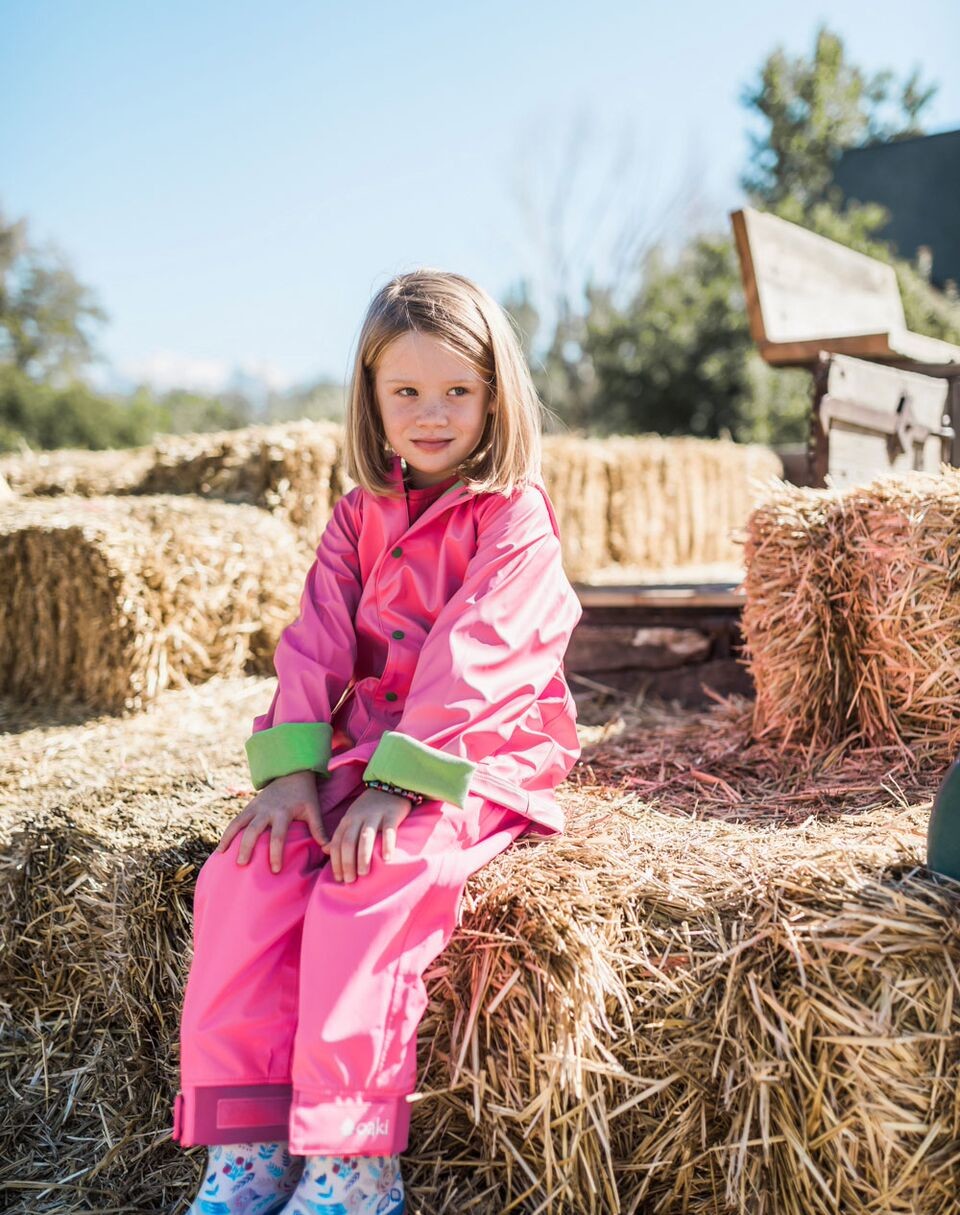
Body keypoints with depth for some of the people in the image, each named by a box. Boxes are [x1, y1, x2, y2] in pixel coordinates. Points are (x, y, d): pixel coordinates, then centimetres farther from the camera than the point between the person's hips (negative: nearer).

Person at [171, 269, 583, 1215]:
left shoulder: (516, 517, -6)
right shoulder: (362, 513, 13)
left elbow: (468, 659, -17)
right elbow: (317, 640, 3)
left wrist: (399, 784, -26)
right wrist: (291, 768, -11)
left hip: (480, 756, -6)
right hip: (364, 748, 6)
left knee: (368, 891, -30)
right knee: (243, 876, -16)